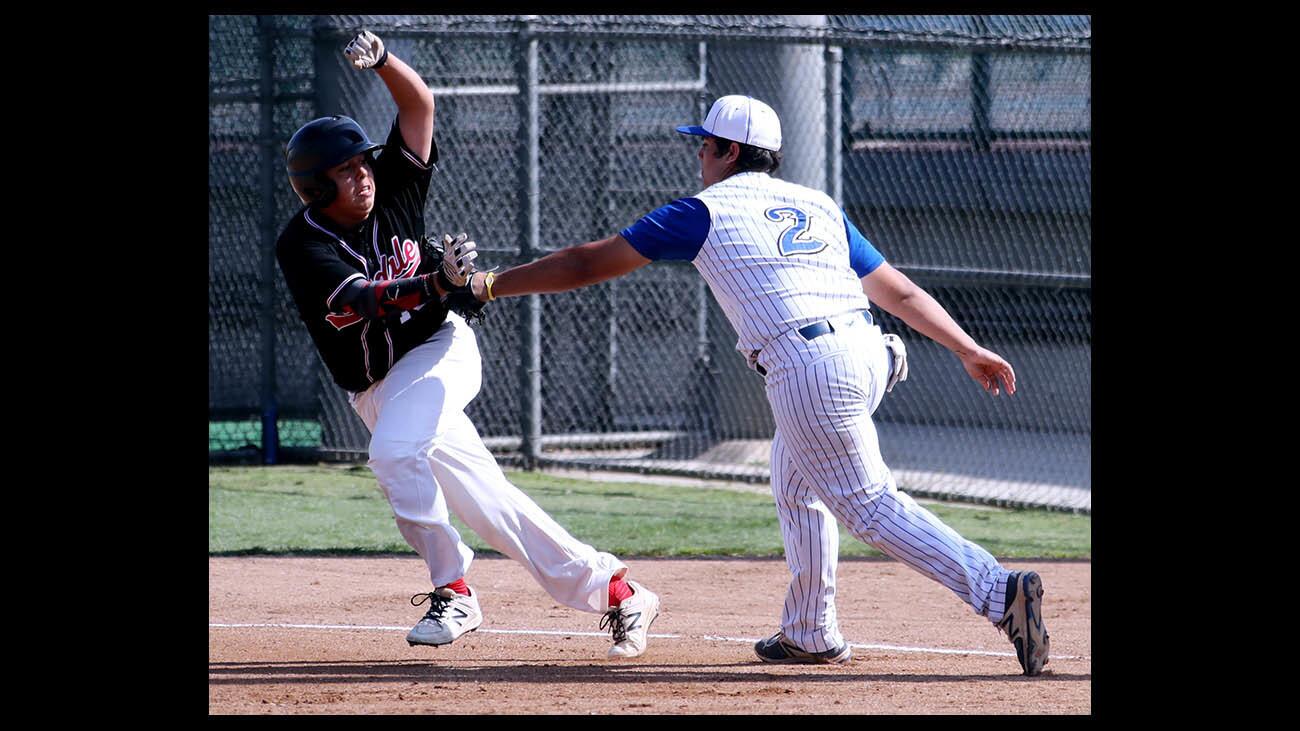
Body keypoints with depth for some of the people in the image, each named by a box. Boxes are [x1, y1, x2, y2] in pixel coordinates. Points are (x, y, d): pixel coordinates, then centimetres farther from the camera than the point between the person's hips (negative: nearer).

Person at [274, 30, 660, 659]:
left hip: (437, 350, -2)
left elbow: (419, 104, -10)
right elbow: (363, 299, -28)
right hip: (375, 387, 2)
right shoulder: (301, 245, -13)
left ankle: (452, 590, -20)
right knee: (485, 500, 0)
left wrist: (382, 61, -30)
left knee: (394, 451, -30)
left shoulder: (393, 188, -6)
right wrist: (436, 283, -43)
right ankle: (612, 591, 5)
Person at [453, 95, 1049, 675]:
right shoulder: (817, 206, 24)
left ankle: (999, 593, -22)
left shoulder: (705, 211, 7)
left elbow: (588, 264, 12)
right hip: (869, 354, 7)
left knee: (870, 506, -6)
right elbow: (899, 290, 22)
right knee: (796, 481, 27)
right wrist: (969, 350, 28)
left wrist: (487, 287, 20)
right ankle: (810, 634, 33)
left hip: (809, 372, -7)